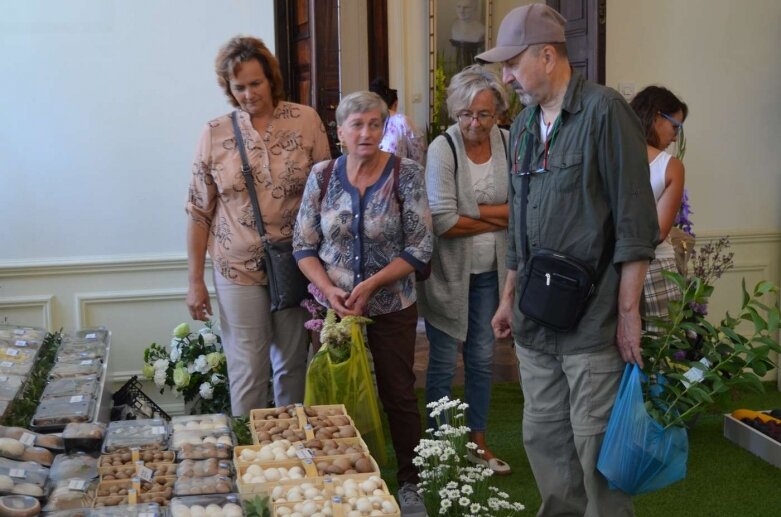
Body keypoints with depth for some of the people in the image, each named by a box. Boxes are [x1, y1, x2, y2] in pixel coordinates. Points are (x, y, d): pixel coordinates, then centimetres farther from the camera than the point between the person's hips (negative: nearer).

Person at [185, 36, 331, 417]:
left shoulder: (306, 121, -2)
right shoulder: (214, 134, -2)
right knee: (247, 371, 4)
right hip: (238, 270, -1)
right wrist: (195, 281, 1)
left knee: (293, 365, 13)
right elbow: (199, 211, 2)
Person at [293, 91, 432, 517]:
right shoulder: (322, 176, -2)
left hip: (391, 307, -2)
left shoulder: (406, 175, -10)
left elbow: (419, 250, -11)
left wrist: (371, 284, -19)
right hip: (333, 307, 2)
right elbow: (304, 246, 0)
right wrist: (329, 290, -16)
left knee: (398, 395, 9)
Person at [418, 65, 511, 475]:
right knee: (444, 364, 5)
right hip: (448, 272, -4)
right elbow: (444, 222, -21)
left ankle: (478, 442, 30)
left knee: (482, 359, 14)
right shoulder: (442, 149, -15)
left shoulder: (510, 145, -3)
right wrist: (498, 218, -11)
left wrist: (472, 210, -17)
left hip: (488, 271, 4)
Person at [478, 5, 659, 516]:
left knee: (596, 446, 0)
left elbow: (635, 219, -12)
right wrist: (509, 297, 20)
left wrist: (629, 311, -14)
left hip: (593, 320, -7)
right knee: (543, 438, 13)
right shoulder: (523, 127, 13)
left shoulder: (604, 110, -9)